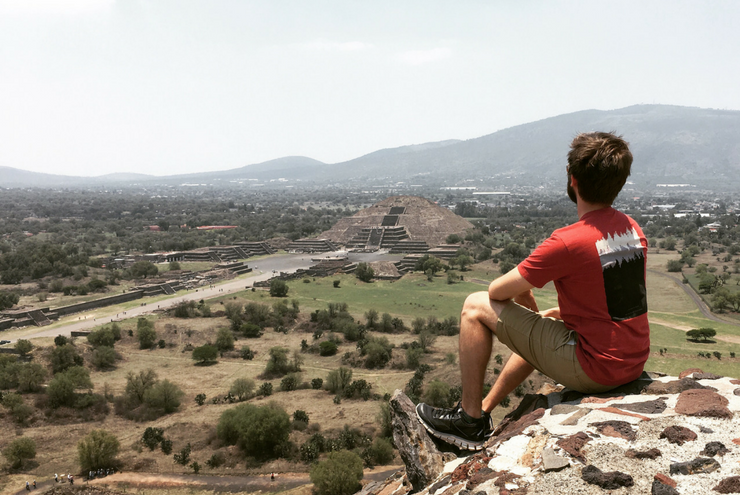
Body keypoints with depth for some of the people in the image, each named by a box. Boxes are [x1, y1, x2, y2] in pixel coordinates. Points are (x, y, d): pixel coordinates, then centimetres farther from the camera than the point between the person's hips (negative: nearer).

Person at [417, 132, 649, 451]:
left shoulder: (568, 242, -22)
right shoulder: (633, 230, 4)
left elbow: (498, 290, -13)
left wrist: (530, 310, 8)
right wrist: (560, 312, 15)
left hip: (594, 370, -8)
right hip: (634, 364, 9)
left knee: (476, 307, -1)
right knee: (540, 329, 33)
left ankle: (470, 420, 11)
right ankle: (484, 410, 41)